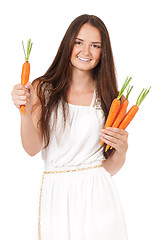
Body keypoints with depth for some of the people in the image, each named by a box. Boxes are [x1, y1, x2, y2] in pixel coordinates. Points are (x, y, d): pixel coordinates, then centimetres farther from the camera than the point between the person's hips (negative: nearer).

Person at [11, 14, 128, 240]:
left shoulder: (108, 98, 4)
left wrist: (121, 148, -14)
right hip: (56, 194, 0)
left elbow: (111, 168, 7)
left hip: (98, 195, 1)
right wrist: (25, 109, -24)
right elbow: (32, 148, -9)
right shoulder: (42, 89, 2)